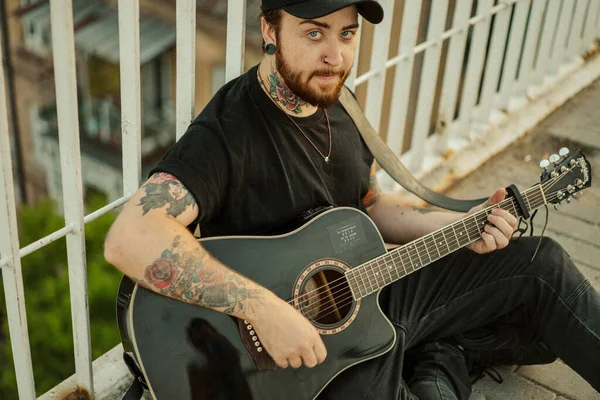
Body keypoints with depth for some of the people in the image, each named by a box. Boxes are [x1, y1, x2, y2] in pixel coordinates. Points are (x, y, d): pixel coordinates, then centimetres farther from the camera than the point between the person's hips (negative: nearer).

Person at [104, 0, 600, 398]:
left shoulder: (334, 106, 3)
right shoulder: (229, 130, -23)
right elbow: (130, 238, -36)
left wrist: (459, 226, 2)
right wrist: (264, 308, -38)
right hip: (301, 346, -7)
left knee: (539, 262, 7)